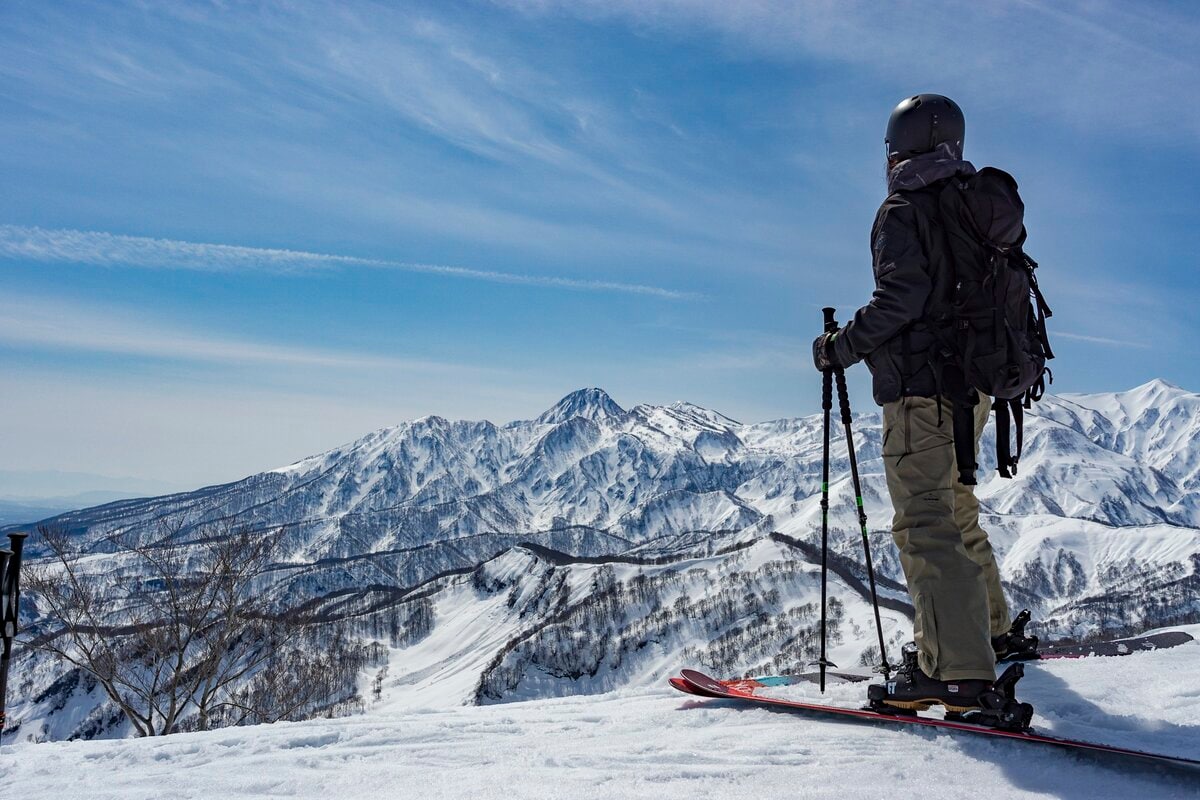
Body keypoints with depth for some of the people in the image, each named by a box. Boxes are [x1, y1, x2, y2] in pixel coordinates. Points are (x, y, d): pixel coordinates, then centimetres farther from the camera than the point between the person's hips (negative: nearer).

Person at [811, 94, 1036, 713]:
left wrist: (840, 347, -12)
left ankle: (954, 668, -13)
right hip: (972, 387, 9)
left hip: (920, 388, -9)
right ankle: (994, 630, 34)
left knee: (924, 522, -10)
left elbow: (902, 295, -22)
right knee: (956, 511, 22)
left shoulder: (903, 209, -8)